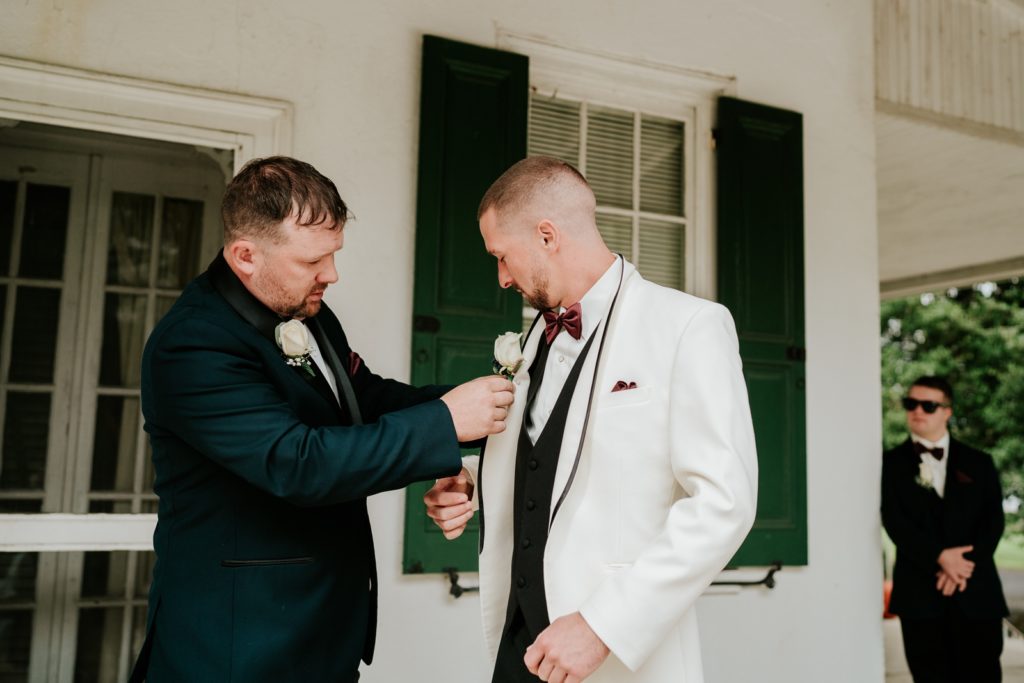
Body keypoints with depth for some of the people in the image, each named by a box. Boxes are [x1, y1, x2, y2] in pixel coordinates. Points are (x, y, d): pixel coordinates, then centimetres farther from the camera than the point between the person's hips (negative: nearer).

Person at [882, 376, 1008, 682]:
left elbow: (993, 520, 2)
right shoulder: (891, 463, 6)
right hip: (920, 591, -1)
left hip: (976, 590, 1)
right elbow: (893, 520, -5)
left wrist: (967, 564, -13)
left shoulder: (978, 462, 12)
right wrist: (939, 557, -16)